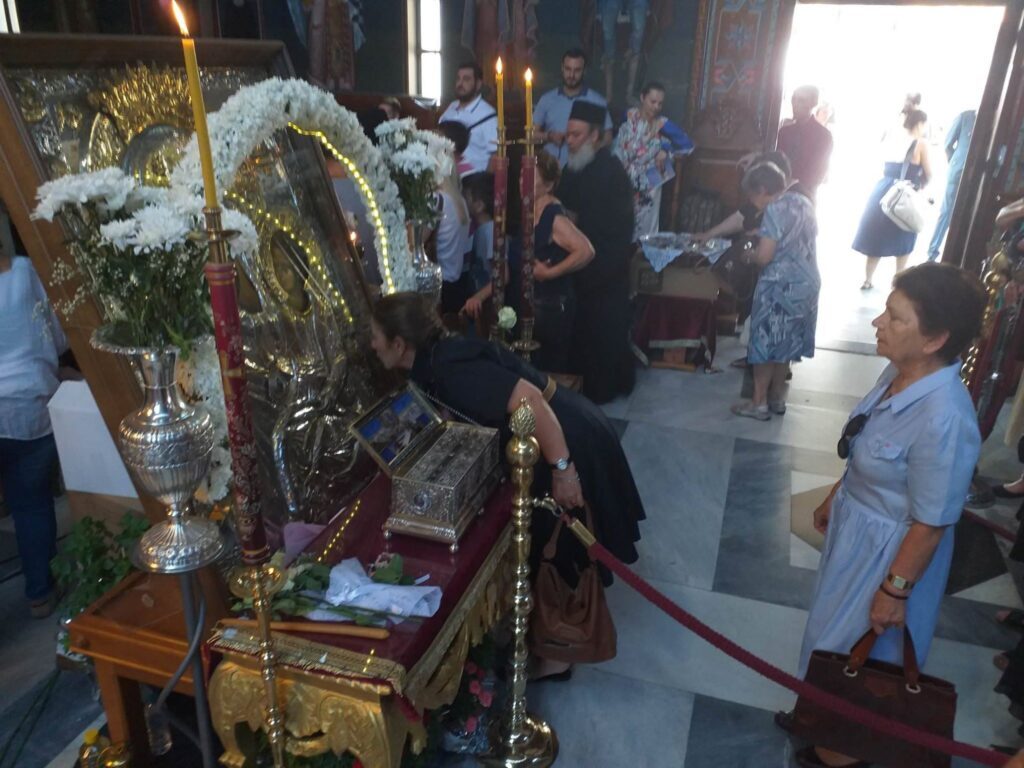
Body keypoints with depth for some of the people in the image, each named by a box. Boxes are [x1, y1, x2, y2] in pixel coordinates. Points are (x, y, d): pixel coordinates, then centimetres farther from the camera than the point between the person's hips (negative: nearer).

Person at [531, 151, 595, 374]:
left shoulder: (554, 216, -20)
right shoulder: (532, 210, 4)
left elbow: (586, 251, -31)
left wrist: (549, 273, -23)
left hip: (553, 305, -8)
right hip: (534, 302, 8)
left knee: (551, 369, 4)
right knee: (534, 365, 19)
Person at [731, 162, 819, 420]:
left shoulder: (775, 209, -18)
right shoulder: (804, 202, 8)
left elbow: (764, 257, -22)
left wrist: (749, 256, 0)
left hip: (781, 287, -8)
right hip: (807, 283, 8)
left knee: (765, 342, 3)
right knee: (785, 341, 18)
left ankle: (759, 404, 10)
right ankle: (777, 397, 28)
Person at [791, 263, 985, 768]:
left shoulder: (944, 420, -36)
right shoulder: (900, 372, -10)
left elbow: (931, 524, -25)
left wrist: (894, 590, -16)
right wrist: (834, 500, 18)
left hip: (888, 548, -8)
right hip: (854, 523, 8)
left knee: (854, 646, 15)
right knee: (834, 623, 28)